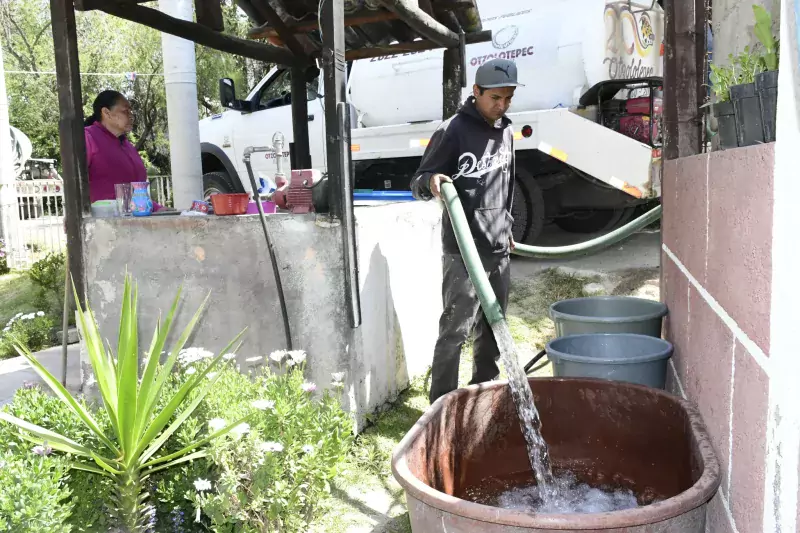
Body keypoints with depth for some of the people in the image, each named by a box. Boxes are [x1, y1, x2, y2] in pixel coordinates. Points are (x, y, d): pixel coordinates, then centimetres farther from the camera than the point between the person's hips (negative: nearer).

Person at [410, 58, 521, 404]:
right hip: (463, 252, -7)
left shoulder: (506, 132, 14)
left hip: (499, 249, 7)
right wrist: (431, 182, -31)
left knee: (493, 328, 14)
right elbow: (418, 183, -9)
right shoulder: (453, 131, -9)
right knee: (455, 330, -4)